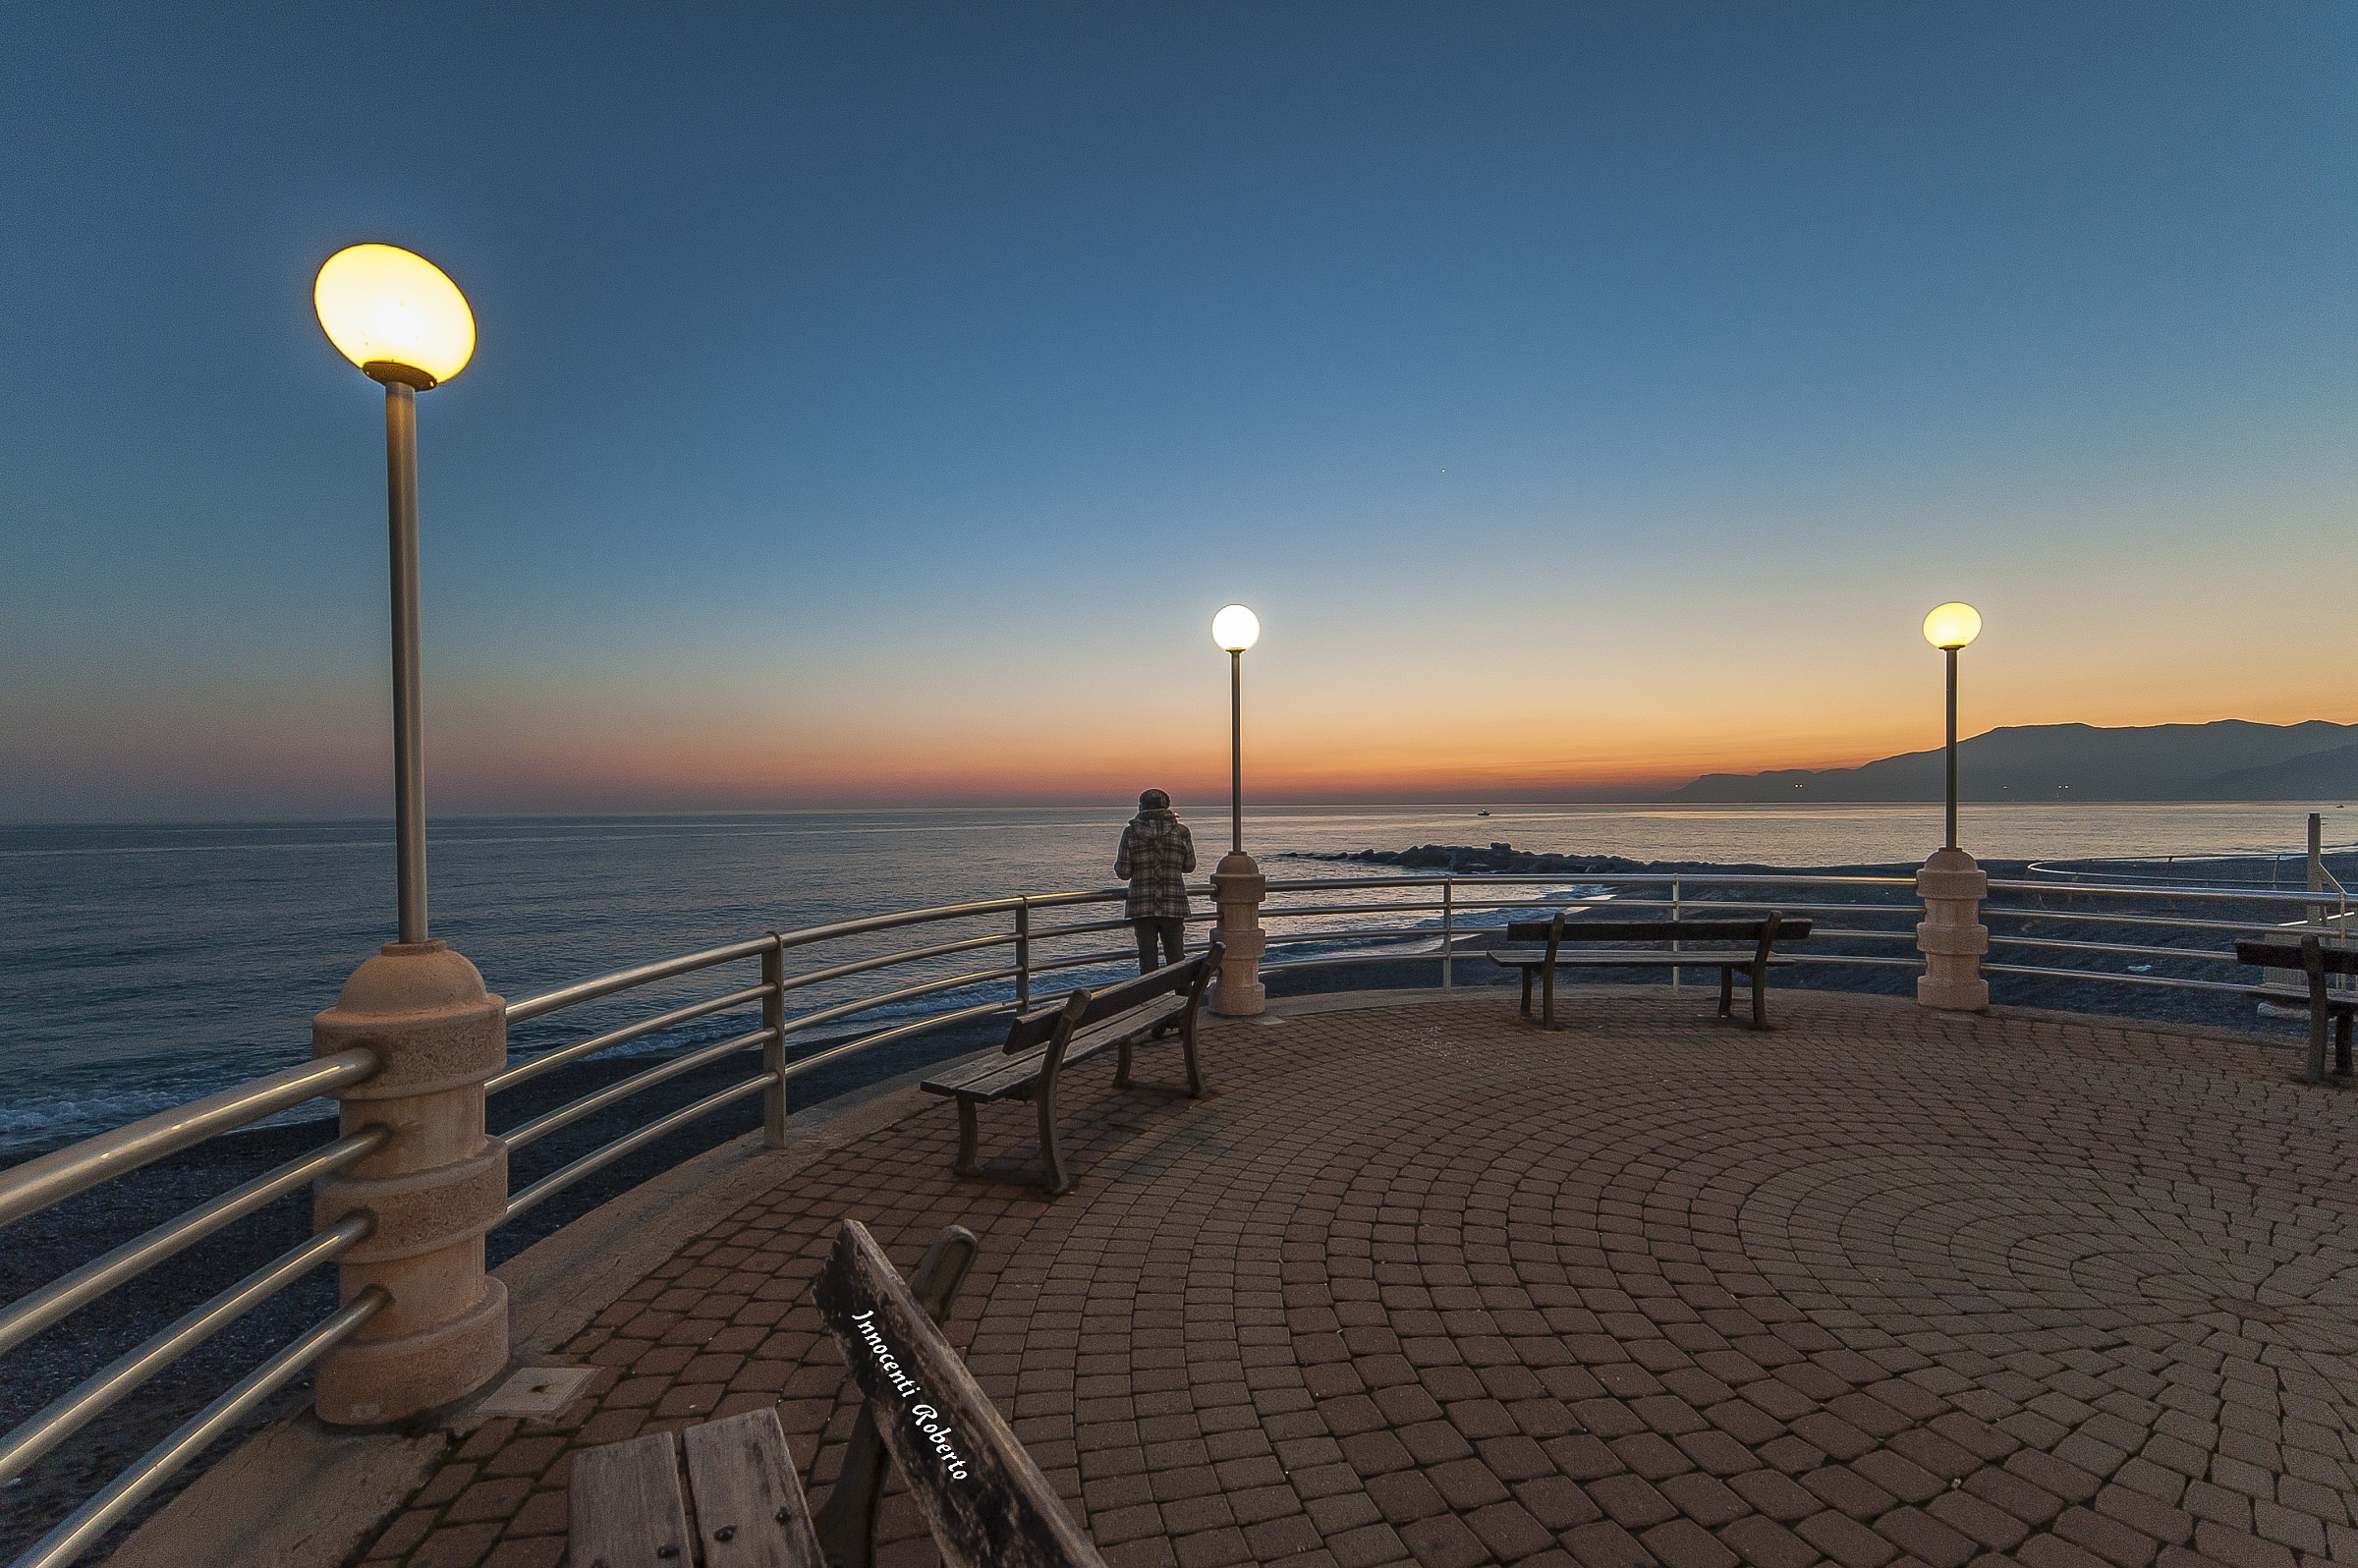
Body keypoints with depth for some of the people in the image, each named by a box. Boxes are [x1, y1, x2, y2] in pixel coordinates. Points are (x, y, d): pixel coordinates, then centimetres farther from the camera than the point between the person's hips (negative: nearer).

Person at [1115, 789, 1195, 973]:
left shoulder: (1131, 832, -5)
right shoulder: (1181, 831, -3)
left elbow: (1123, 873, -4)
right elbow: (1189, 866, 8)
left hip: (1142, 906, 0)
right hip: (1174, 904, 0)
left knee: (1147, 960, 7)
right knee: (1176, 959, 9)